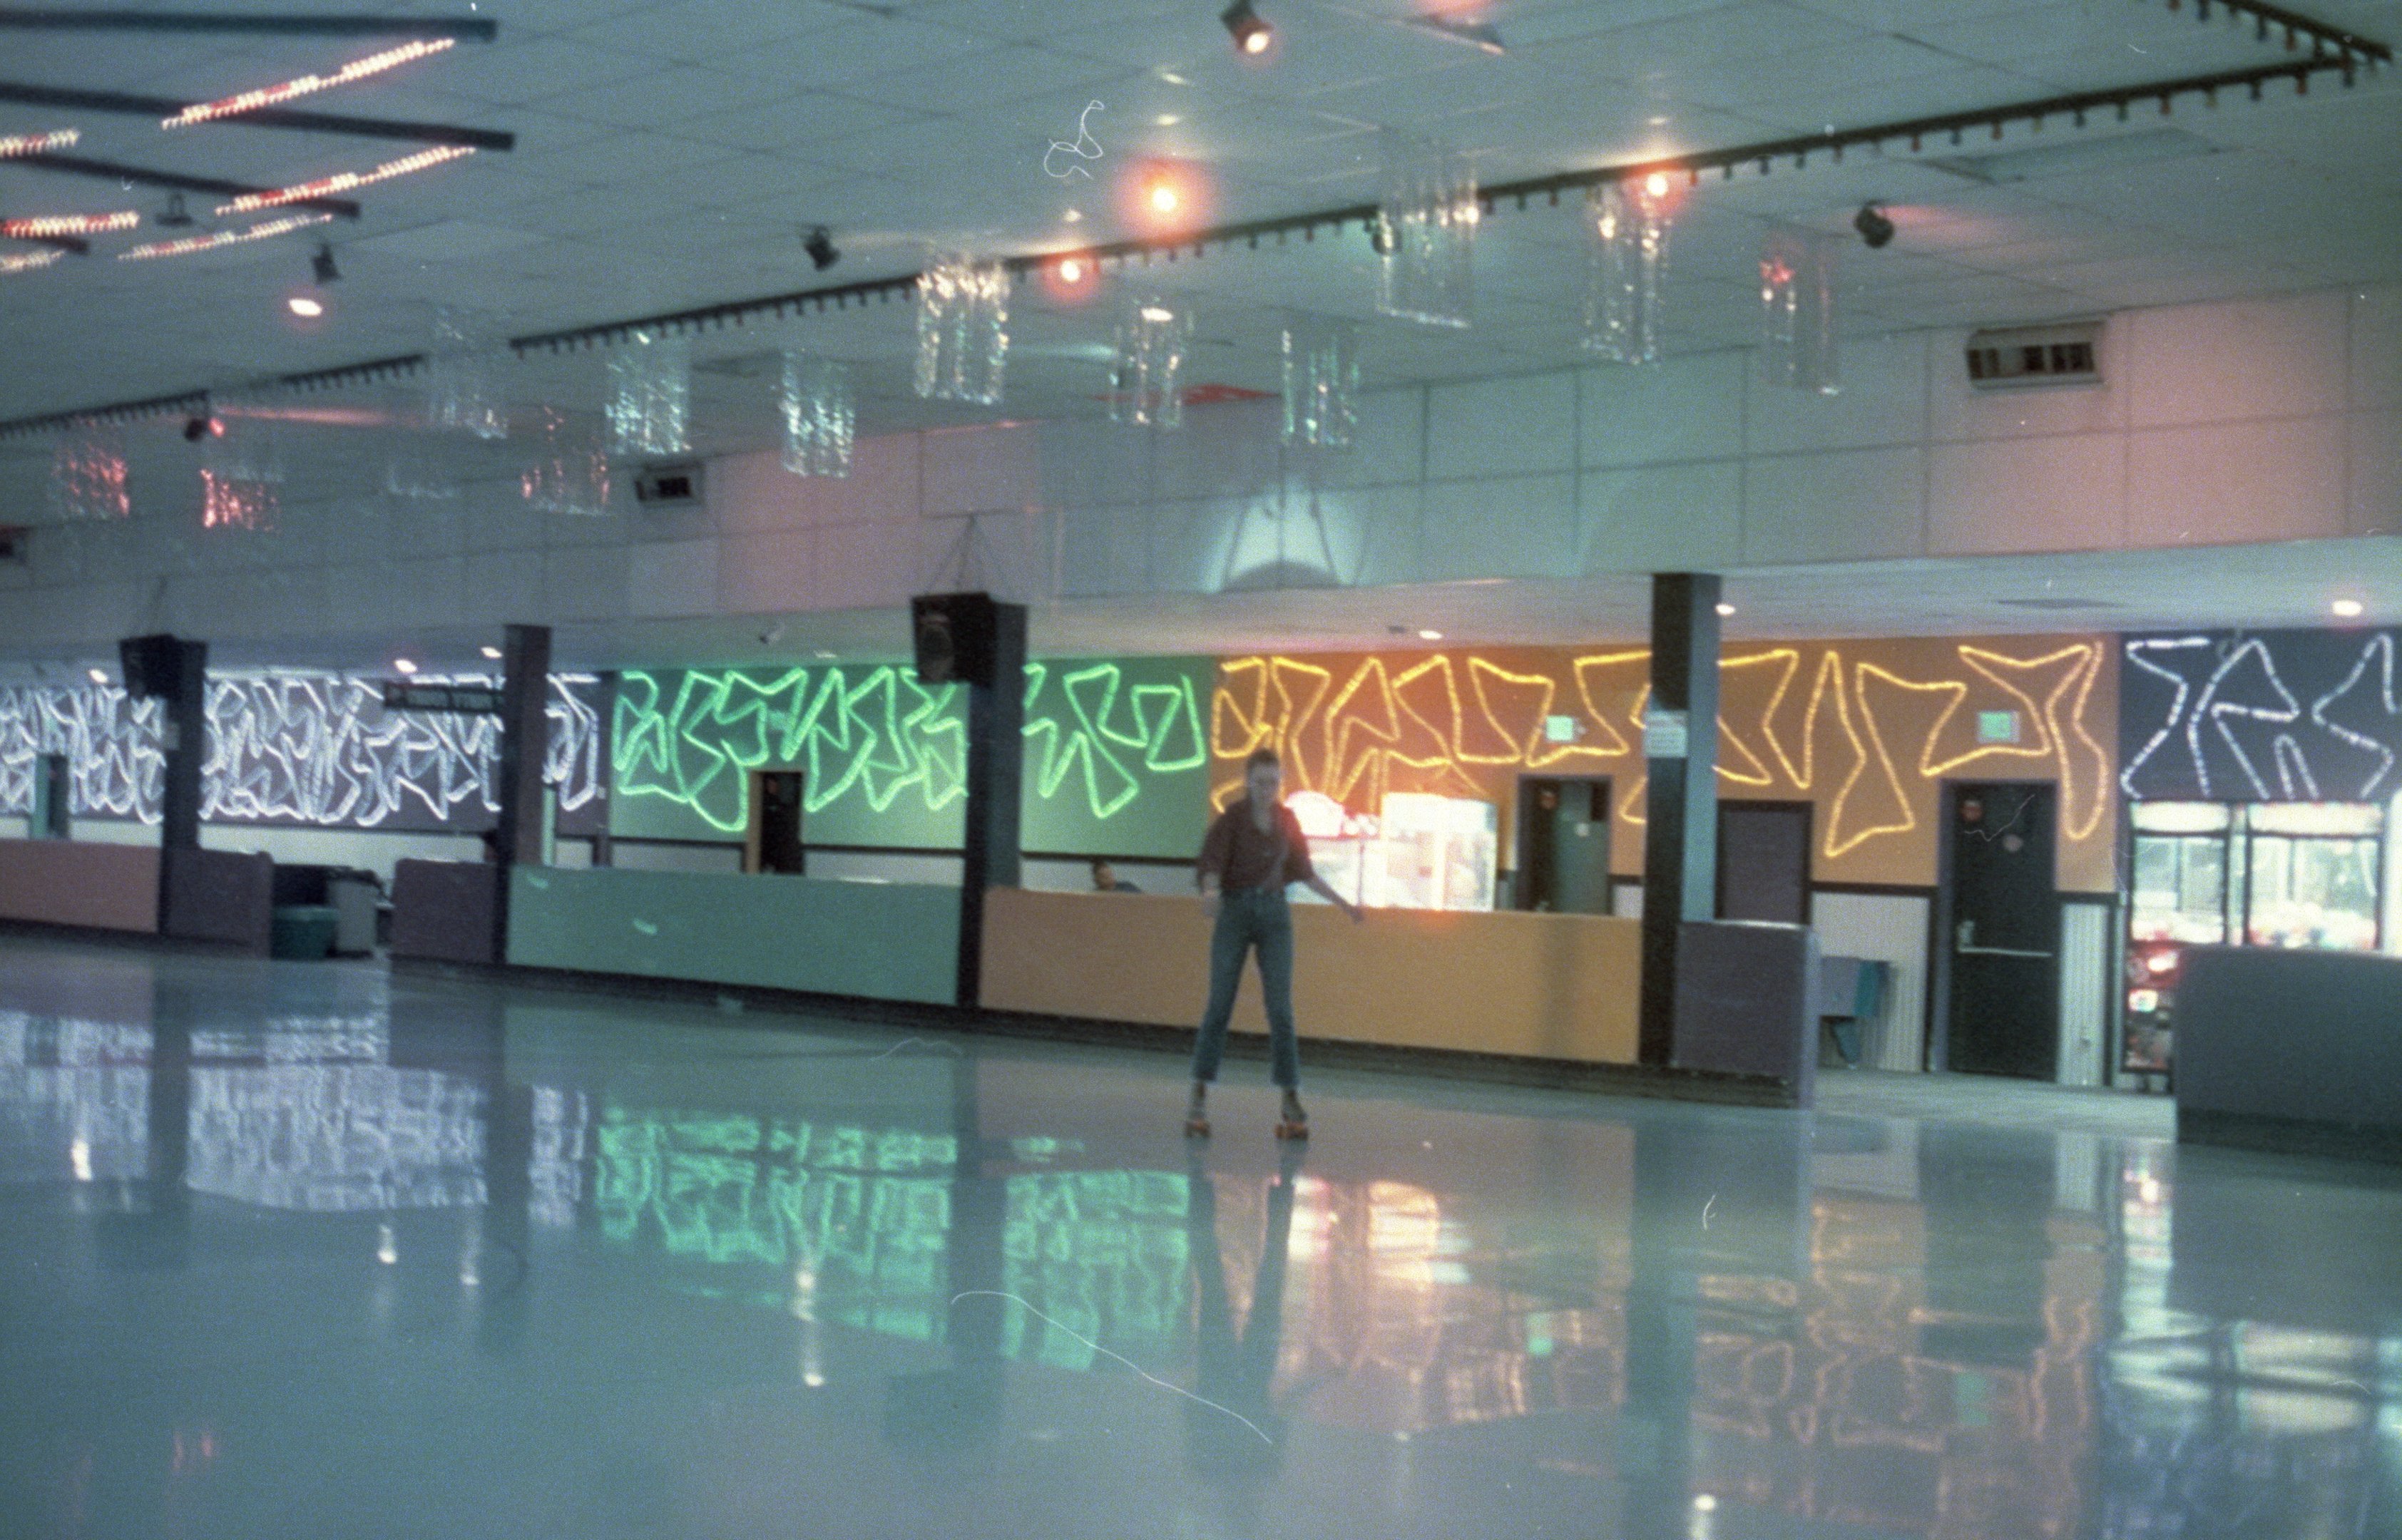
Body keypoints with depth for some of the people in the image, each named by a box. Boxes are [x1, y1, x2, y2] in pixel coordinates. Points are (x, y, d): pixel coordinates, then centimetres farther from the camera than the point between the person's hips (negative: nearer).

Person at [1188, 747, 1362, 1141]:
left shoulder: (1287, 820, 5)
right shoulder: (1231, 817, -8)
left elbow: (1304, 871, 15)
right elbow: (1211, 865, -18)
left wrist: (1343, 903, 14)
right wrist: (1211, 891, -40)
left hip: (1274, 915, 3)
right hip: (1234, 912, -3)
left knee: (1281, 1009, -3)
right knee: (1219, 1007, -2)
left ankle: (1292, 1103, -1)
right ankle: (1200, 1099, 7)